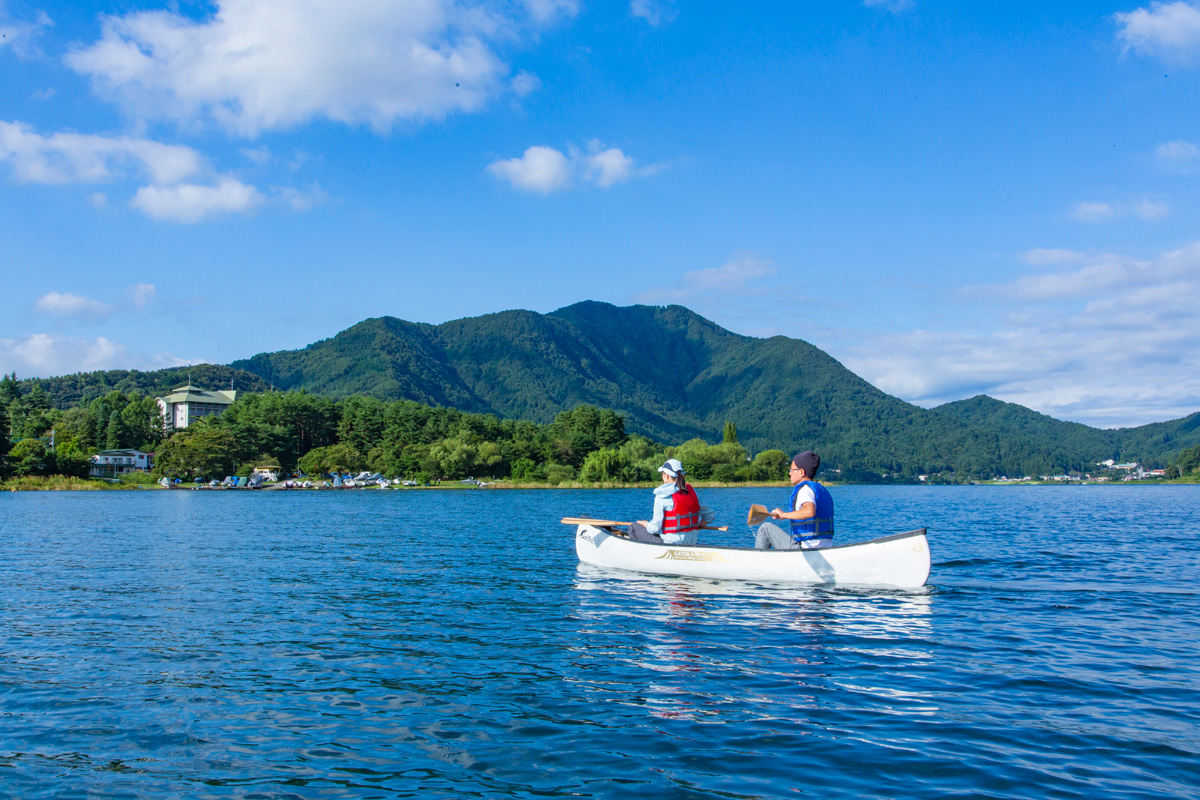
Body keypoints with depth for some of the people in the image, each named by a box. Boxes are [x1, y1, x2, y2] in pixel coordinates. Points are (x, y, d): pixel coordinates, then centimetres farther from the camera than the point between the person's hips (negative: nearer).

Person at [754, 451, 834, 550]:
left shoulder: (804, 489, -12)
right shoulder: (823, 490, 17)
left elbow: (810, 511, -34)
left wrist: (784, 514, -23)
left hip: (804, 548, -9)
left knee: (766, 528, 2)